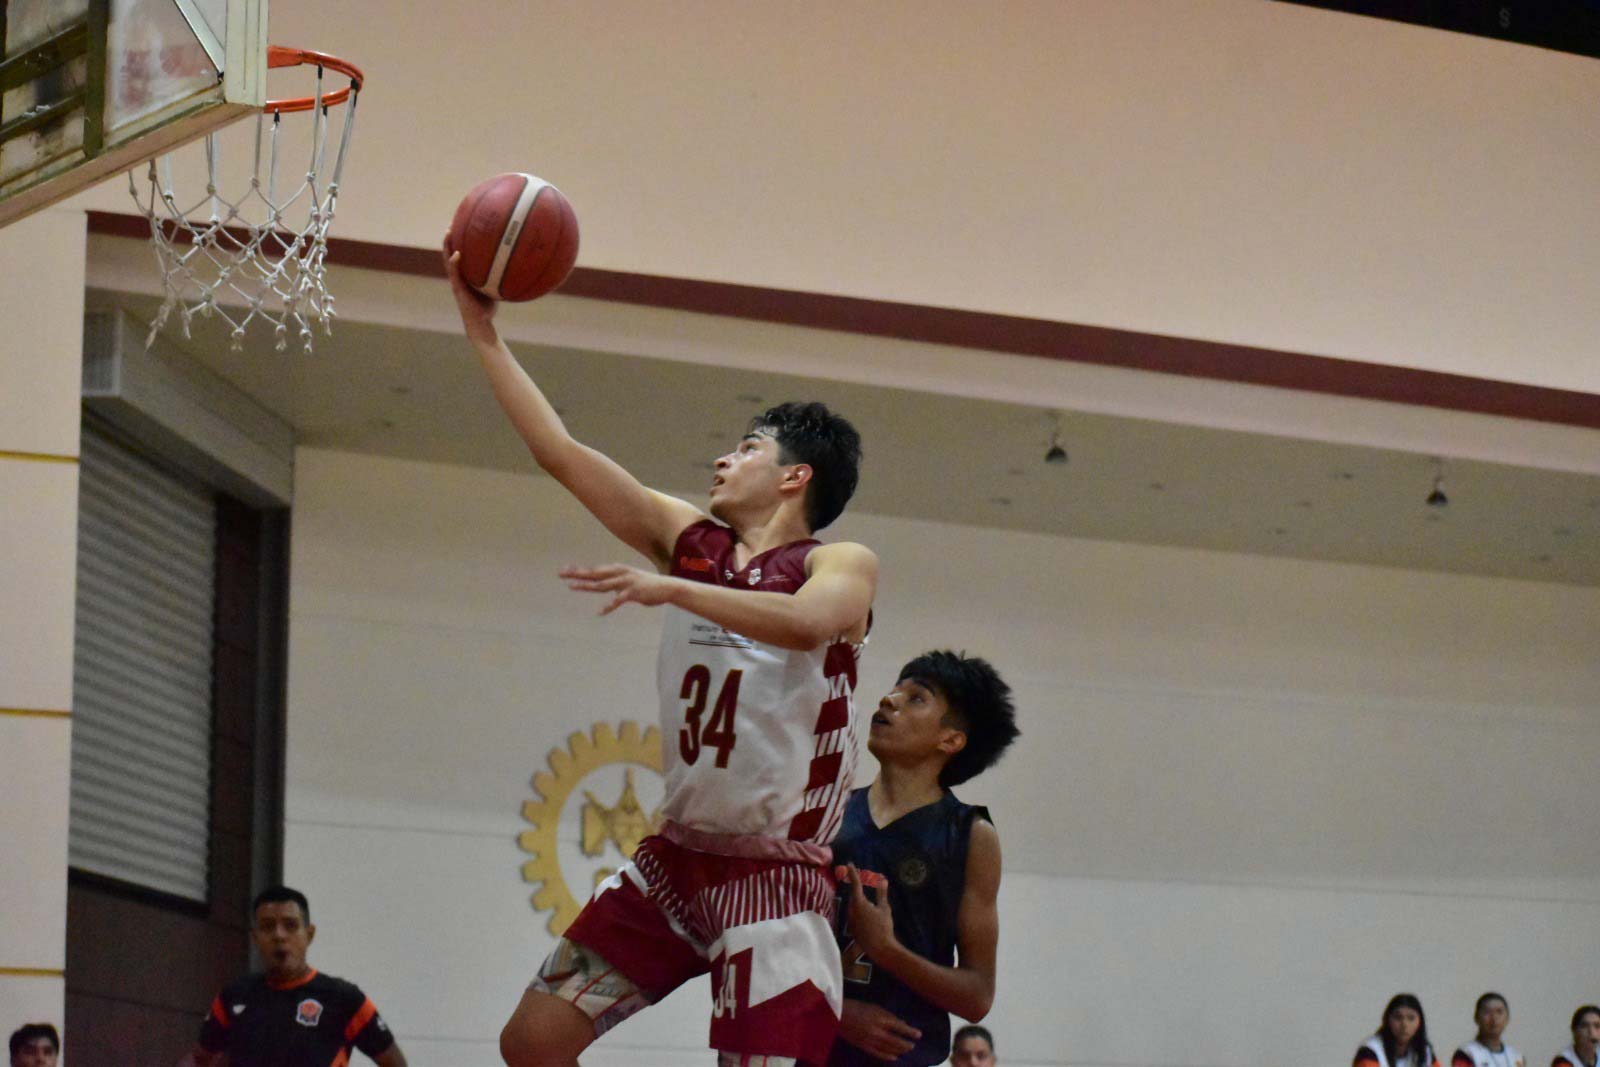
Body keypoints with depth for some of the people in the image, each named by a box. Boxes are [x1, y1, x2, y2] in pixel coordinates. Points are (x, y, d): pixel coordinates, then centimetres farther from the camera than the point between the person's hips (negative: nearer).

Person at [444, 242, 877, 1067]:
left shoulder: (842, 567, -7)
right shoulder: (688, 540, 9)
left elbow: (804, 623, -31)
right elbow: (558, 450, 6)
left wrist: (671, 589, -35)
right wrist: (482, 329, 4)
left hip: (774, 873, -6)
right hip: (675, 856, 6)